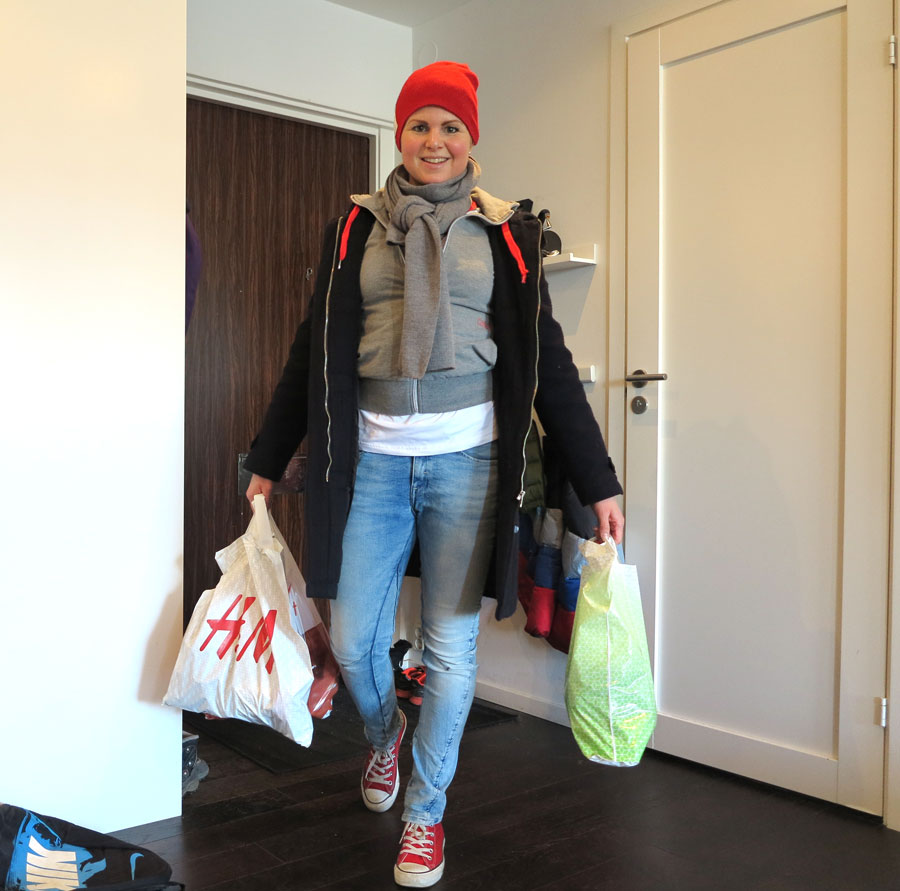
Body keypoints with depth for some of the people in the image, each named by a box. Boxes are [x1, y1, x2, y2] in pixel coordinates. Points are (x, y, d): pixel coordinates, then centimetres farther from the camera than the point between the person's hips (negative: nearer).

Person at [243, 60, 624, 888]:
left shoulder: (503, 232, 5)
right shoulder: (357, 227, 8)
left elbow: (548, 361, 4)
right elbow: (313, 351, 10)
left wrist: (598, 483, 1)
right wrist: (268, 462, 11)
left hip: (466, 459, -1)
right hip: (373, 458, 2)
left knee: (452, 649, 3)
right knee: (353, 643, 5)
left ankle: (425, 814, 26)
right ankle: (384, 733, 41)